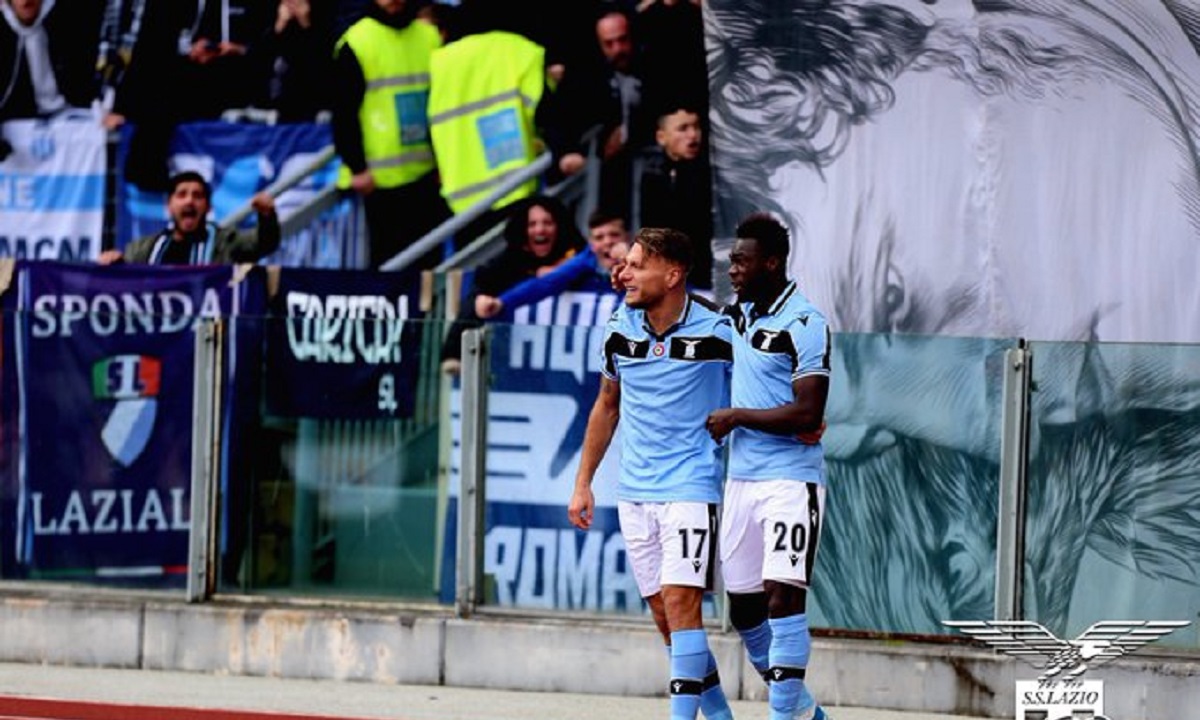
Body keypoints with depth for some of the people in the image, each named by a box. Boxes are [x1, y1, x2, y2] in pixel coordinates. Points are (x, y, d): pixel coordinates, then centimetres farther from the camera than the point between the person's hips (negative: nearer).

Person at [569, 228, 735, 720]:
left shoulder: (715, 330, -11)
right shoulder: (621, 328, 4)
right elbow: (607, 406, 17)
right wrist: (583, 482, 16)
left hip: (691, 486, -5)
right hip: (634, 490, 5)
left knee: (680, 601, -15)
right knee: (663, 613, 7)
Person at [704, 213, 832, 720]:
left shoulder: (804, 325, -13)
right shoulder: (737, 315, 11)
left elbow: (807, 415, -19)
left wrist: (736, 416, -11)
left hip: (791, 480, -8)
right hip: (741, 478, 8)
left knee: (782, 599, -15)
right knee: (743, 608, 10)